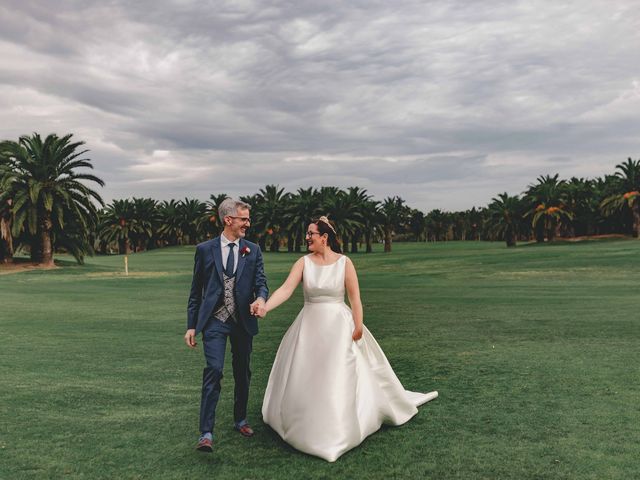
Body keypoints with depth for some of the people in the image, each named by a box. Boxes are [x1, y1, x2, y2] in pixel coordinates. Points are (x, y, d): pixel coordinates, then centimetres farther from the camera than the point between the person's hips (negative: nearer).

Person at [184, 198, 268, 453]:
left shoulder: (253, 250, 5)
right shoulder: (205, 249, 0)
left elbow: (261, 283, -1)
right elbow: (196, 290, 4)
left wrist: (261, 298, -26)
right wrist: (191, 325, 2)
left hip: (243, 320, 3)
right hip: (215, 320, -3)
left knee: (242, 372, 14)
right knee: (214, 371, -13)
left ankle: (240, 419, 34)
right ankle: (206, 433, -6)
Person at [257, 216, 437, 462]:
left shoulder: (344, 262, -6)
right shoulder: (304, 262, -3)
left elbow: (355, 298, -5)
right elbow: (286, 289, -14)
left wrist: (358, 327, -13)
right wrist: (265, 307, -29)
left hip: (339, 326, -2)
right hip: (310, 326, 2)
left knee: (339, 378, 3)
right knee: (305, 379, 10)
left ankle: (337, 432, 20)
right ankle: (308, 425, 33)